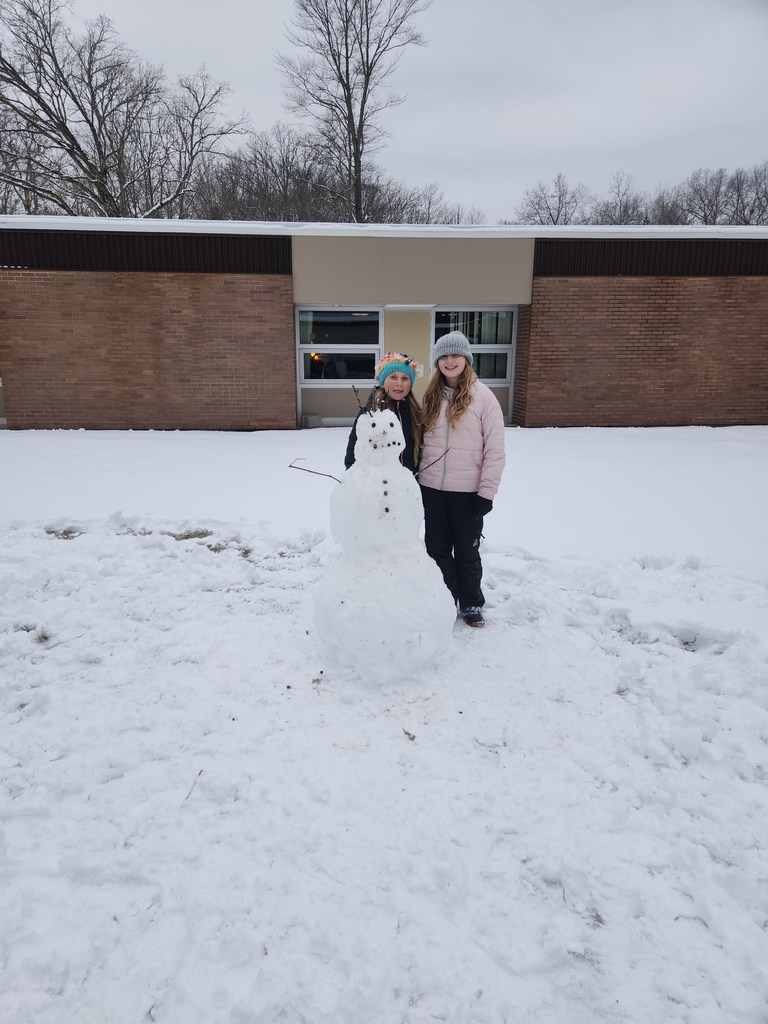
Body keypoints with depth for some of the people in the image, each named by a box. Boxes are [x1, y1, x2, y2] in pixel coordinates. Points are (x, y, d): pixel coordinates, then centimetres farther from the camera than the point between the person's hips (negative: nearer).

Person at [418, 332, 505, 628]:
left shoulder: (483, 396, -7)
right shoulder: (432, 396, 7)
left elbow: (495, 450, -8)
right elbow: (422, 442, 10)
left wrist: (487, 491, -11)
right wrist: (416, 480, 7)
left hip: (467, 491, -4)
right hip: (432, 489, 4)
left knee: (467, 550, 9)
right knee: (437, 548, 12)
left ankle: (471, 604, 27)